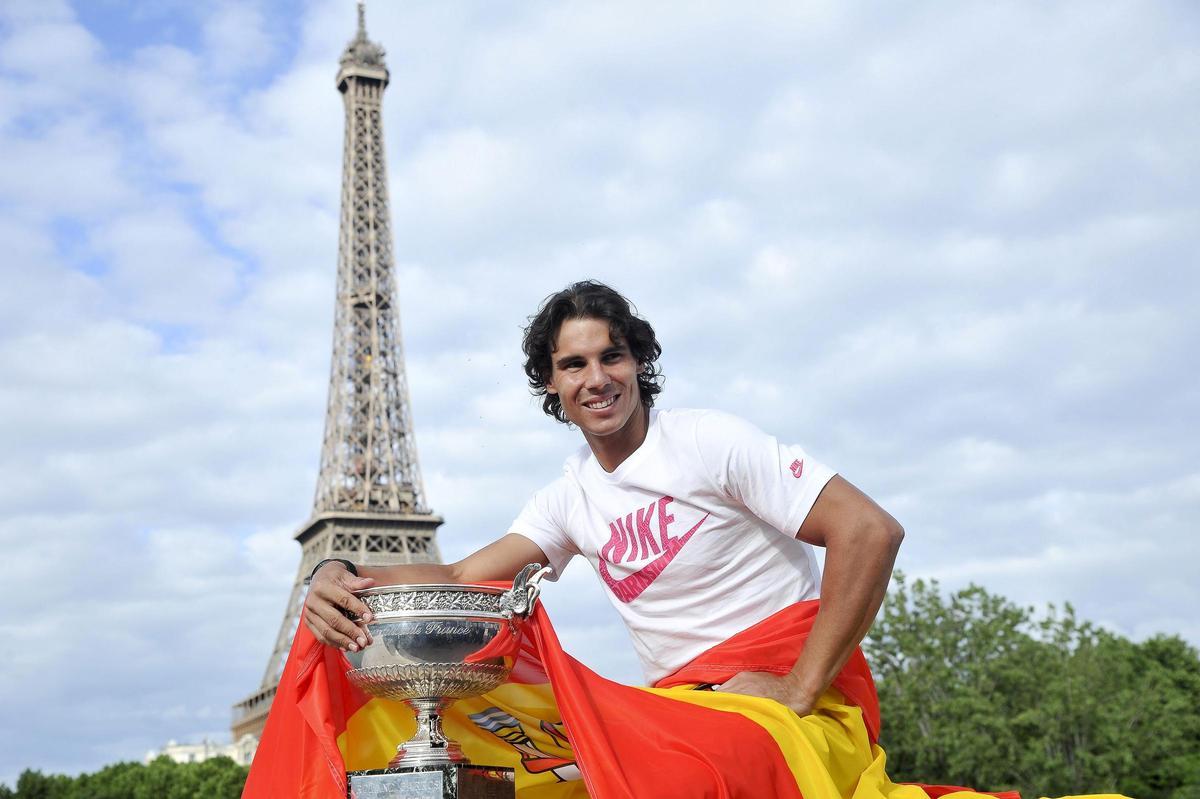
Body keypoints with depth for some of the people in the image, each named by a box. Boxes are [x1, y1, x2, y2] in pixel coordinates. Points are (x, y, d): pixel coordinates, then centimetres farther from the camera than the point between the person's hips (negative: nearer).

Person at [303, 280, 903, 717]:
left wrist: (799, 691, -21)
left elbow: (869, 529, -17)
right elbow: (461, 578, 3)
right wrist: (343, 574, -16)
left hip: (780, 689, -5)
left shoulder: (710, 443, -11)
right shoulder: (568, 500, 9)